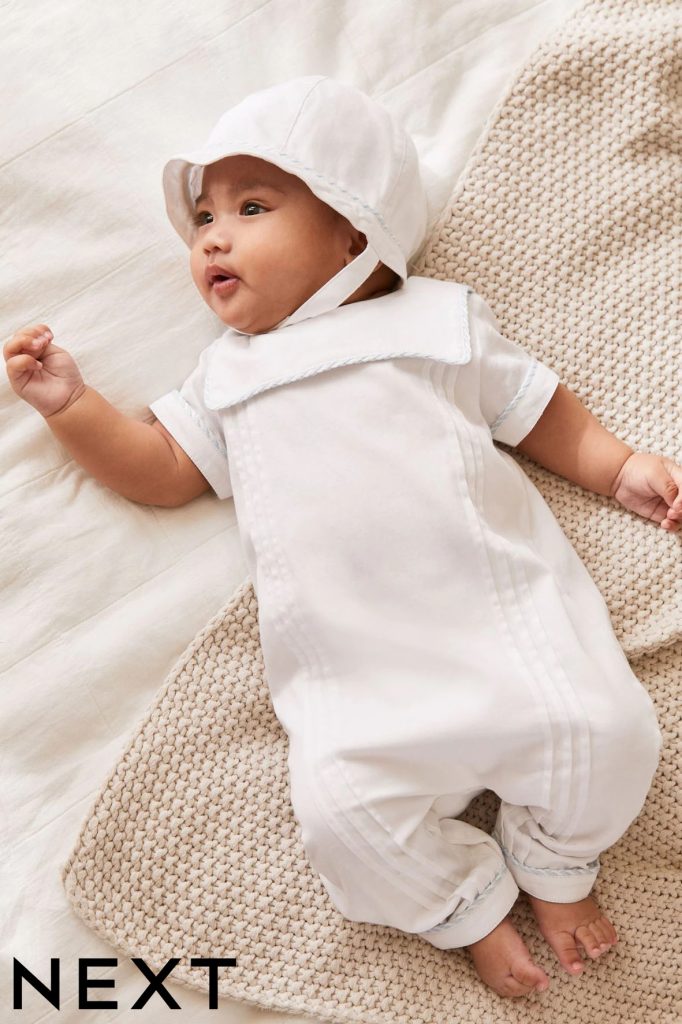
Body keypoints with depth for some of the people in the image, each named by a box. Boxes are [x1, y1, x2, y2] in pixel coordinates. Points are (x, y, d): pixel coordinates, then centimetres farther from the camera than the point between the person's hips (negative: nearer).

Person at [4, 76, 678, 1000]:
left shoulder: (439, 319, 14)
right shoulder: (230, 374, 22)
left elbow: (536, 406, 19)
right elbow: (163, 470, 19)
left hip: (500, 611, 0)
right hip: (355, 678, 1)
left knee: (602, 725, -18)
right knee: (340, 805, -20)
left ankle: (553, 861, 16)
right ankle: (469, 904, 11)